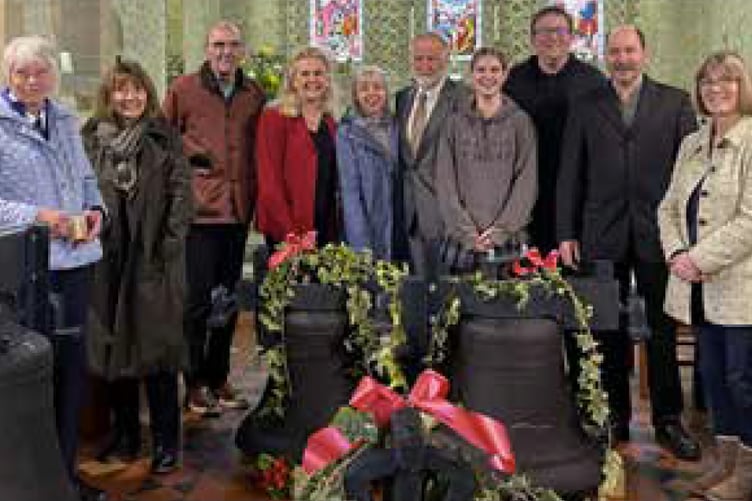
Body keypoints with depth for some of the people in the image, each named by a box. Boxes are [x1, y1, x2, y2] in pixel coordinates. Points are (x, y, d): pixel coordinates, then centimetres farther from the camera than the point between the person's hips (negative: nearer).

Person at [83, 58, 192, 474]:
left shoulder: (164, 137, 3)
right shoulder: (91, 138, 7)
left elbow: (181, 191, -1)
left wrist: (170, 244, -9)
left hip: (154, 257, -2)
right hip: (105, 257, 3)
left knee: (157, 344, -1)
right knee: (112, 345, 8)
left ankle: (165, 441, 10)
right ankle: (125, 433, 23)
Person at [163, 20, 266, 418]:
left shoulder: (255, 95, 10)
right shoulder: (183, 89, 0)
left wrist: (254, 192, 8)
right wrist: (188, 158, -3)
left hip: (239, 209, 4)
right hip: (200, 209, -4)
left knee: (227, 299, 12)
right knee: (199, 299, -3)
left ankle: (218, 380, 25)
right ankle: (195, 385, 11)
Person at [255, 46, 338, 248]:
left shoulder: (329, 122, 15)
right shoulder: (274, 118, -3)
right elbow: (269, 182, -9)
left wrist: (337, 226, 6)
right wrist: (291, 231, -16)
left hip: (328, 229, 5)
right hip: (286, 233, -5)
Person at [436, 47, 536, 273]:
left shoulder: (520, 120, 5)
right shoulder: (455, 121, 7)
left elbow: (526, 182, 0)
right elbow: (445, 183, 2)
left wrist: (500, 231, -10)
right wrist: (468, 233, -8)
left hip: (509, 237, -1)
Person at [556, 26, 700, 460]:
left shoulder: (675, 102, 6)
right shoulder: (586, 107, 8)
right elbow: (570, 175, 6)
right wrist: (566, 233, 1)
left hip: (658, 233, -1)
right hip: (602, 236, 1)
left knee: (663, 330, 6)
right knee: (610, 331, 7)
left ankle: (668, 420, 20)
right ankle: (616, 416, 20)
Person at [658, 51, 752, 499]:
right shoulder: (691, 144, 14)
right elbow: (669, 207, 13)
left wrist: (700, 259, -18)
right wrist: (677, 253, -4)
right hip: (699, 288, 7)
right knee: (713, 374, 14)